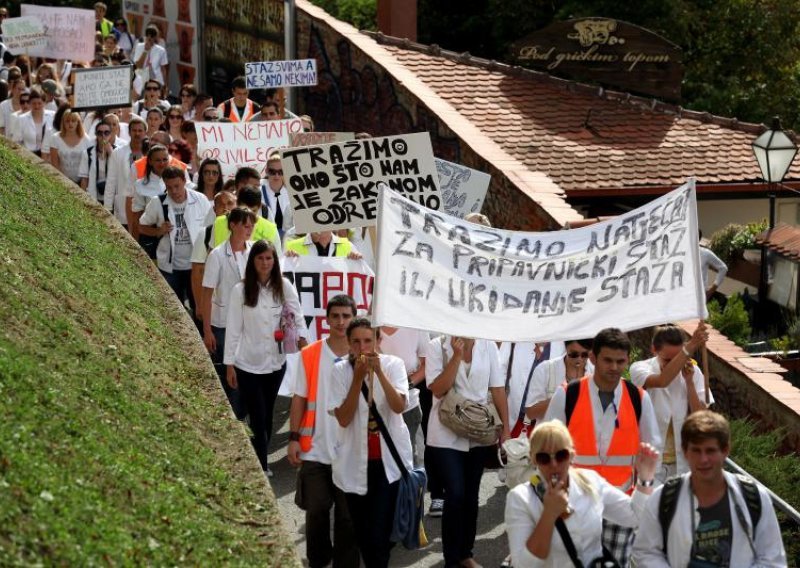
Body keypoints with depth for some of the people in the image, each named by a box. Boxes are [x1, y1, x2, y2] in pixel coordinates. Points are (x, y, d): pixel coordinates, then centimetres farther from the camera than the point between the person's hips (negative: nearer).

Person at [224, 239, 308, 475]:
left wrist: (301, 335, -25)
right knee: (257, 417, -2)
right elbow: (233, 329, -5)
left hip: (276, 362, 3)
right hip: (248, 364, -3)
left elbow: (297, 314, -5)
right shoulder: (240, 290, -8)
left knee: (267, 414, 15)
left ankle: (258, 459, 32)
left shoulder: (284, 287, -2)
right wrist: (229, 364, -5)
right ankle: (262, 467, 5)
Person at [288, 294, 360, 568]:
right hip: (315, 450, 1)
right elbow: (300, 399, 2)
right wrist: (294, 438, -3)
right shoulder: (309, 355, -1)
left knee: (348, 515, 6)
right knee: (316, 510, 9)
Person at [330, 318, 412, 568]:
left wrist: (379, 372, -30)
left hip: (389, 460, -1)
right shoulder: (341, 370, -6)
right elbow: (343, 419, -14)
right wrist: (358, 378, -21)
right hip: (356, 463, 1)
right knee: (362, 531, 12)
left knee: (380, 533, -9)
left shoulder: (393, 364, -6)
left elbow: (399, 407, -20)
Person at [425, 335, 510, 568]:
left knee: (471, 496, 12)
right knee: (455, 495, -10)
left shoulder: (488, 346, 0)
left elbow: (497, 389, 3)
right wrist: (457, 355, -20)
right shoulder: (437, 346, -7)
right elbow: (438, 389, -13)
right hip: (446, 435, -3)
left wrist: (505, 428, 2)